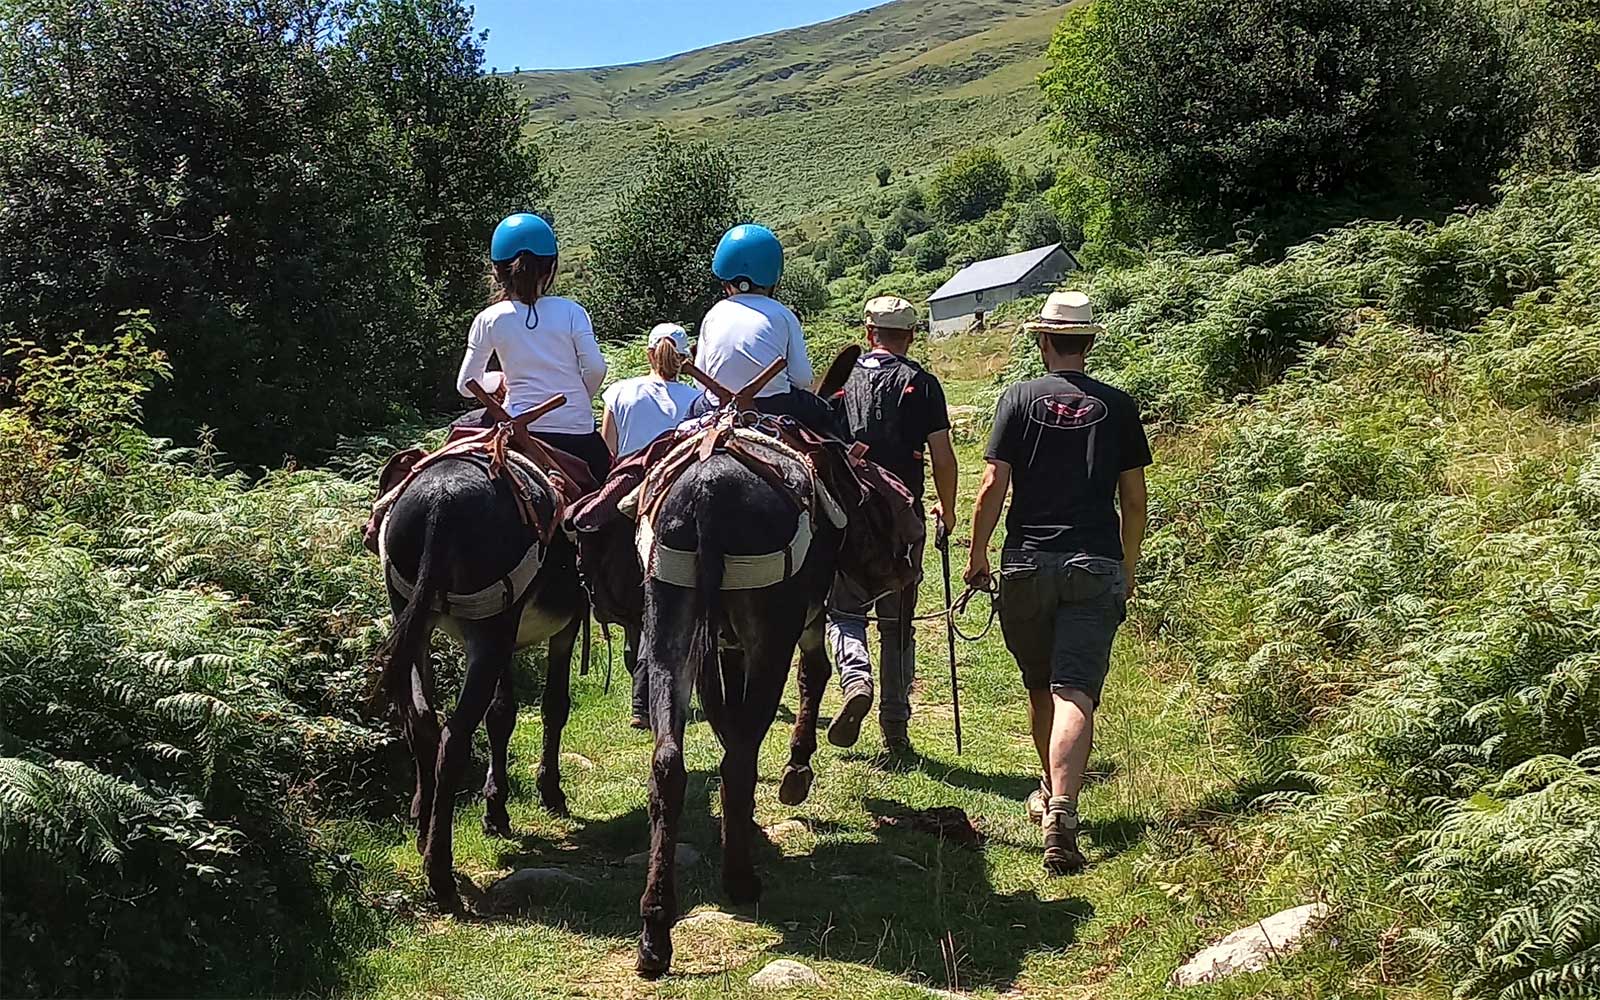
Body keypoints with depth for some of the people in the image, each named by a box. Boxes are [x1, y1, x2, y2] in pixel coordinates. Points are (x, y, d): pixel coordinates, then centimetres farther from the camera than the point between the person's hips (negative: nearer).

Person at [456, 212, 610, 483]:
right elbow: (595, 368, -5)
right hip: (577, 433, 0)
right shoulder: (570, 311, 0)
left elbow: (466, 386, 4)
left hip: (523, 432, 0)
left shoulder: (489, 320, 1)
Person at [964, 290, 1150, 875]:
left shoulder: (1020, 398, 0)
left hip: (1028, 564, 0)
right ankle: (1062, 809, -23)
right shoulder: (1118, 406, 4)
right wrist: (1128, 567, 19)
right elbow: (1134, 498, 7)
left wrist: (977, 554, 6)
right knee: (1075, 692, -7)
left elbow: (993, 487, -5)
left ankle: (1050, 793, 35)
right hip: (1096, 567, 0)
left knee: (1039, 688, 18)